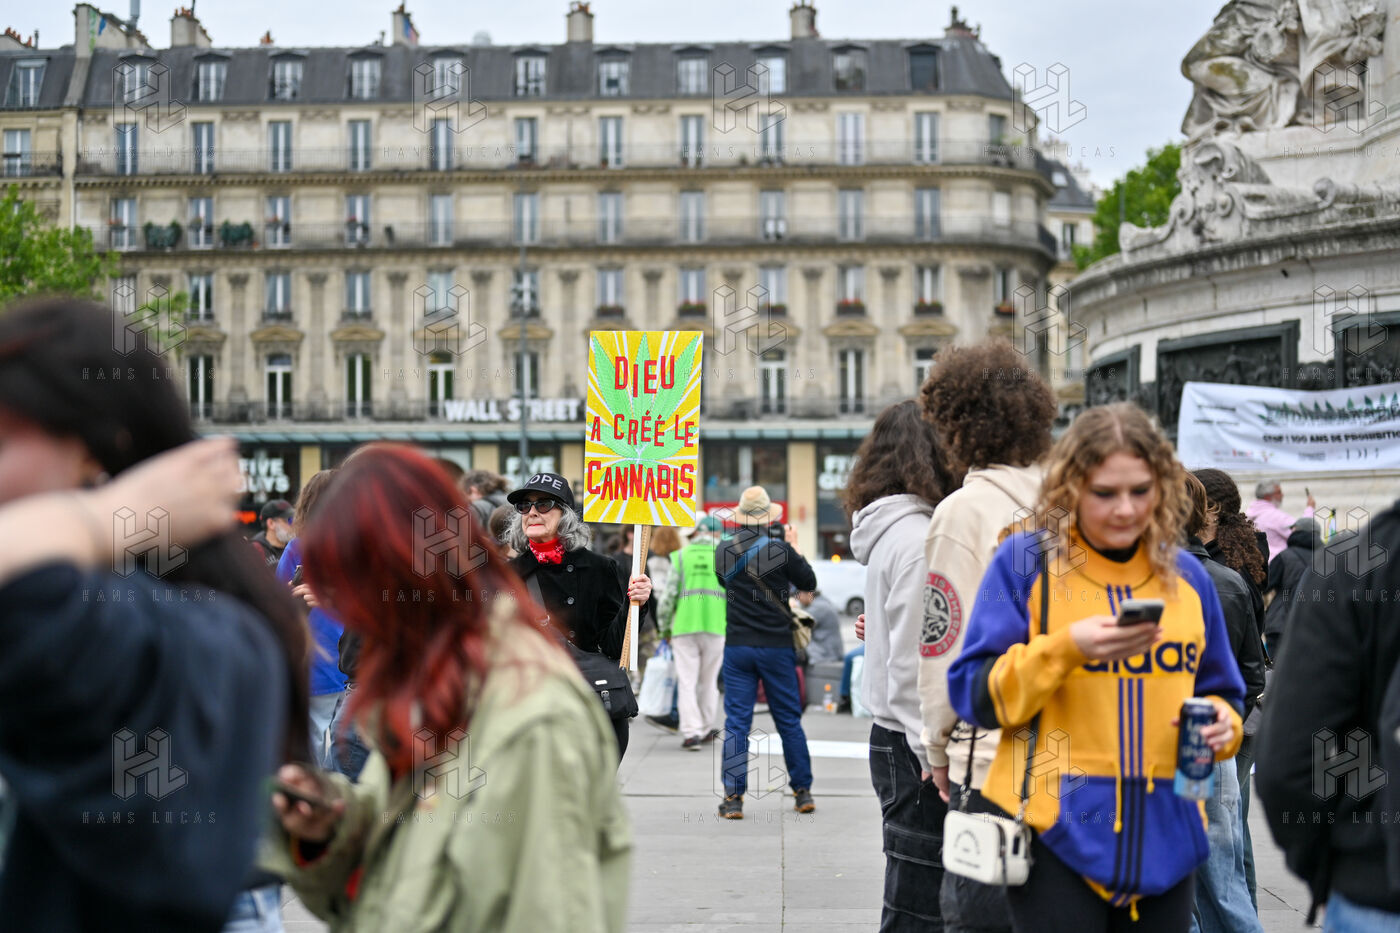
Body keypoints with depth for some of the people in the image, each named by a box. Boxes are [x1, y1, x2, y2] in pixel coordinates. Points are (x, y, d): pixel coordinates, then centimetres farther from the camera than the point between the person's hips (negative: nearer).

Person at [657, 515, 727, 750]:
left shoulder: (681, 555, 5)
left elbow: (668, 594, 3)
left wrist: (665, 628, 13)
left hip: (684, 625, -1)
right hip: (716, 625, 1)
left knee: (687, 682, 1)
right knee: (708, 680, 14)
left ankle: (690, 732, -7)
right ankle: (706, 729, 23)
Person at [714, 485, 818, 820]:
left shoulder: (724, 551, -1)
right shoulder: (780, 549, -10)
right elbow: (809, 582, 4)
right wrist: (794, 547, 15)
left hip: (737, 647, 1)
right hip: (777, 646, -1)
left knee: (736, 722, 3)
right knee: (789, 720, 10)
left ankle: (733, 797, -1)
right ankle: (803, 792, 17)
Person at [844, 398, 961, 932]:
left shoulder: (888, 532, 15)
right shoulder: (918, 538, -15)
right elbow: (912, 665, -18)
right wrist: (935, 761, -17)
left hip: (894, 739, 10)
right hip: (912, 748, -10)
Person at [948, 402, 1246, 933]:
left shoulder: (1185, 576, 12)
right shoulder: (1025, 562, -2)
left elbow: (1219, 690, 21)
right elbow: (974, 694, -6)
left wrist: (1219, 722, -2)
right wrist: (1066, 648, -19)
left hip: (1164, 837, 5)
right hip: (1057, 830, -4)